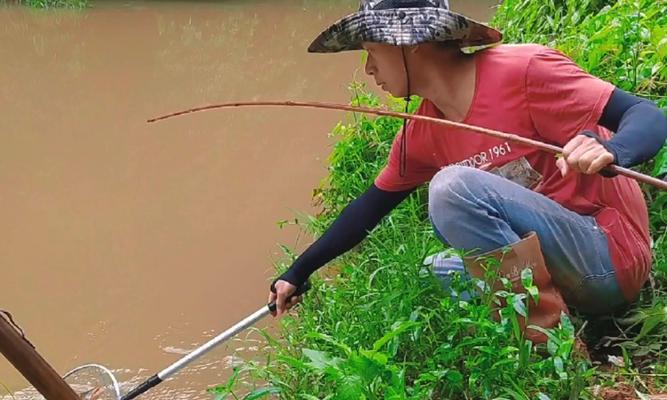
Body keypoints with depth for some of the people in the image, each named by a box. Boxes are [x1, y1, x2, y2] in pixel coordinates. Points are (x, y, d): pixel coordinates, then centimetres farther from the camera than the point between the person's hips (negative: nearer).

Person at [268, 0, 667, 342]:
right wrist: (298, 274, 20)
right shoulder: (421, 135, 7)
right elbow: (369, 209, 18)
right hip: (549, 267, 8)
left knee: (454, 185, -24)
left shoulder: (523, 69, -17)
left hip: (608, 257, -8)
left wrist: (609, 151, -41)